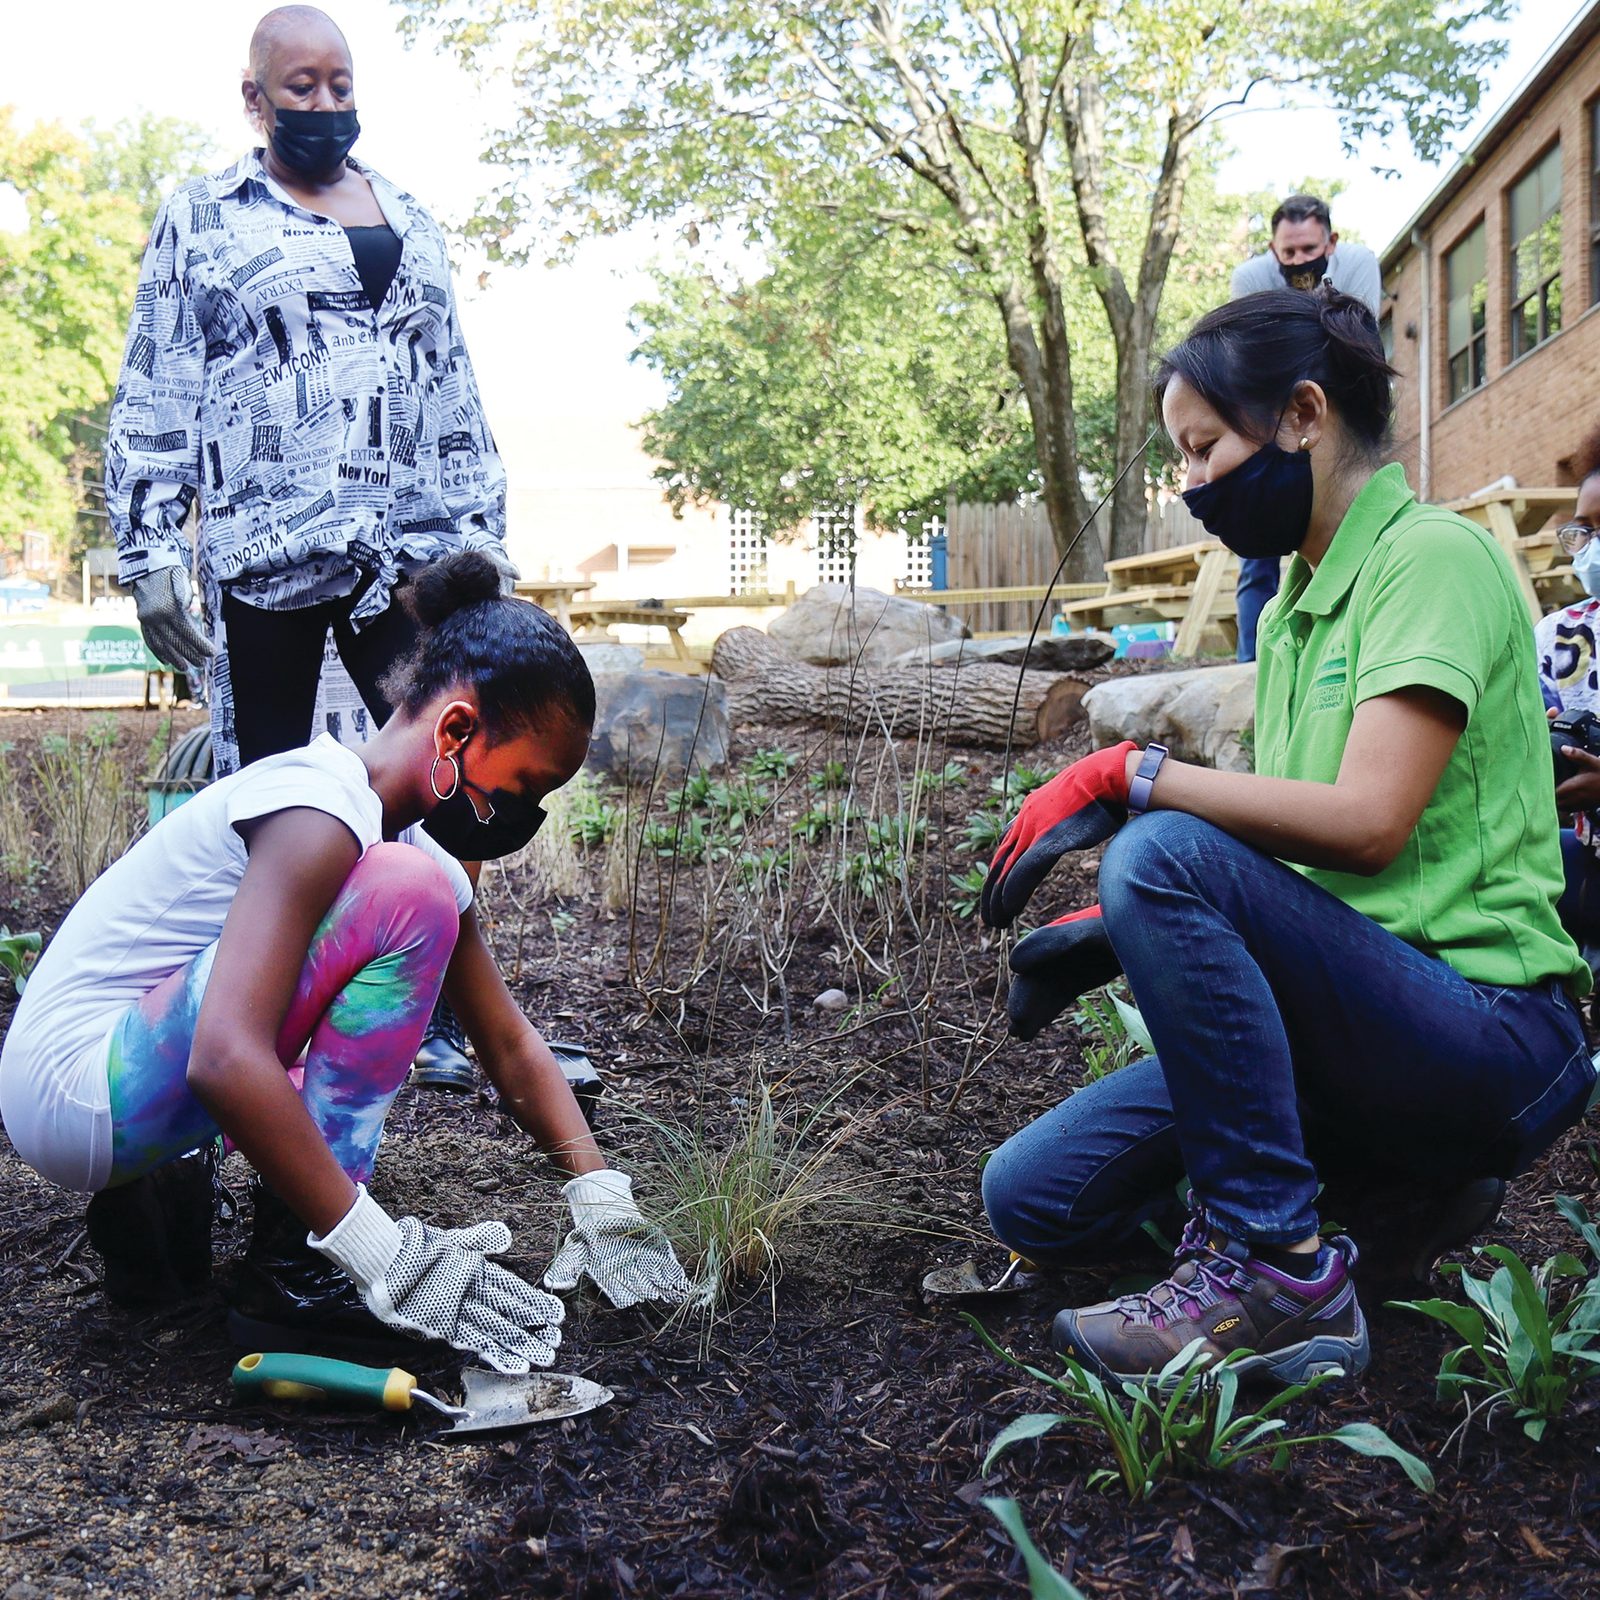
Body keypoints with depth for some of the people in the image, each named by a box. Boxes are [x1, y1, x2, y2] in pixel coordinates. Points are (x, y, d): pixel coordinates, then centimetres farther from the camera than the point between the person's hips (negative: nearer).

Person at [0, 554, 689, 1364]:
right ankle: (295, 1267, -15)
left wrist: (602, 1198, -1)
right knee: (408, 895, -23)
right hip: (71, 1091, -9)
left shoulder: (408, 834, 7)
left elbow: (511, 1045, 10)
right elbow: (226, 1061, -33)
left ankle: (156, 1182, 11)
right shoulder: (319, 811, -22)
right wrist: (380, 1255, -31)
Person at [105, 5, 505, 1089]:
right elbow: (153, 402, 2)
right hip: (262, 554, -3)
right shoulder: (202, 220, 7)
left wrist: (483, 530, 13)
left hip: (410, 551, 3)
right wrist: (149, 551, -6)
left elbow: (454, 389, 19)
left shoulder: (410, 221, 18)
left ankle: (441, 1020, 9)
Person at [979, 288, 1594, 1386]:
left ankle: (1280, 1274, -19)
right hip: (1350, 1019, 8)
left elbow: (1365, 823, -24)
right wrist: (1116, 933, -1)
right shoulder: (1290, 612, 16)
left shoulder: (1435, 557, -10)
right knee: (1034, 1197, -3)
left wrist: (1130, 776, -20)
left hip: (1488, 1034, -8)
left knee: (1161, 853, -29)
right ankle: (1400, 1189, 9)